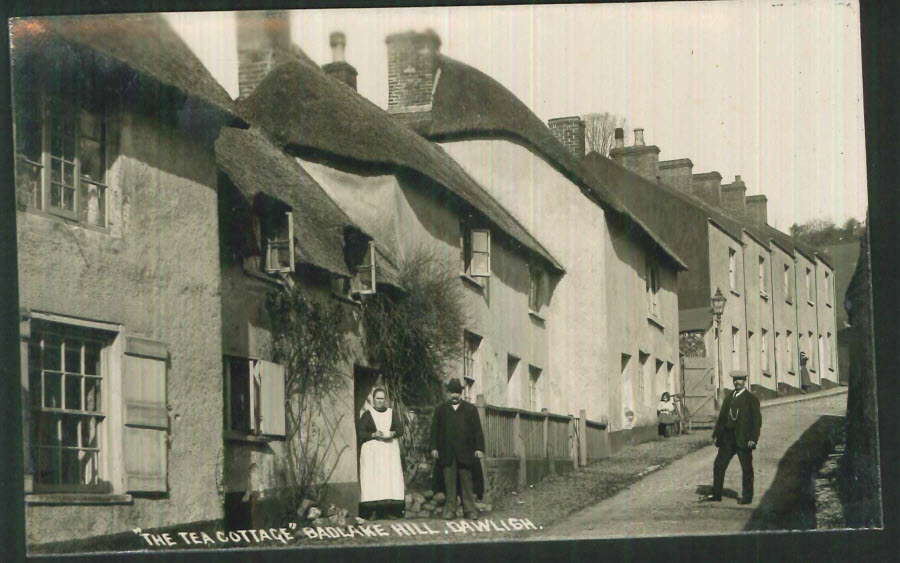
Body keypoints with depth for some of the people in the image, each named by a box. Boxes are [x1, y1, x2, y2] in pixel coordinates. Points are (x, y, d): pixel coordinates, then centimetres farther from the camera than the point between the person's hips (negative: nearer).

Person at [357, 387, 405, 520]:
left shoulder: (392, 413, 12)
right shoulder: (367, 414, 4)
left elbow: (400, 429, 9)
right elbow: (360, 433, -1)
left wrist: (392, 433, -12)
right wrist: (374, 435, -15)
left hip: (390, 449, 3)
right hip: (372, 450, -3)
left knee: (390, 477, -5)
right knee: (373, 478, -10)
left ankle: (390, 511, -3)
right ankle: (372, 512, -12)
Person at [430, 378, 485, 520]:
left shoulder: (470, 409, 10)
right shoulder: (441, 409, 12)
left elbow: (477, 430, 6)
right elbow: (434, 429, 9)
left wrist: (479, 448, -3)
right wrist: (434, 447, -1)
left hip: (465, 452, 0)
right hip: (447, 453, 0)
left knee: (466, 481, 2)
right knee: (449, 482, 1)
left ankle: (469, 509, 6)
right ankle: (450, 510, 5)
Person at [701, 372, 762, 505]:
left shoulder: (752, 399, -3)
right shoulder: (729, 397, 14)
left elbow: (757, 420, -6)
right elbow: (722, 417, 16)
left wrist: (753, 439, -15)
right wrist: (716, 434, 8)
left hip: (743, 439, -5)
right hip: (728, 438, 5)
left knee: (746, 468, 2)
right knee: (719, 465, 4)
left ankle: (747, 497, 11)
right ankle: (716, 494, 12)